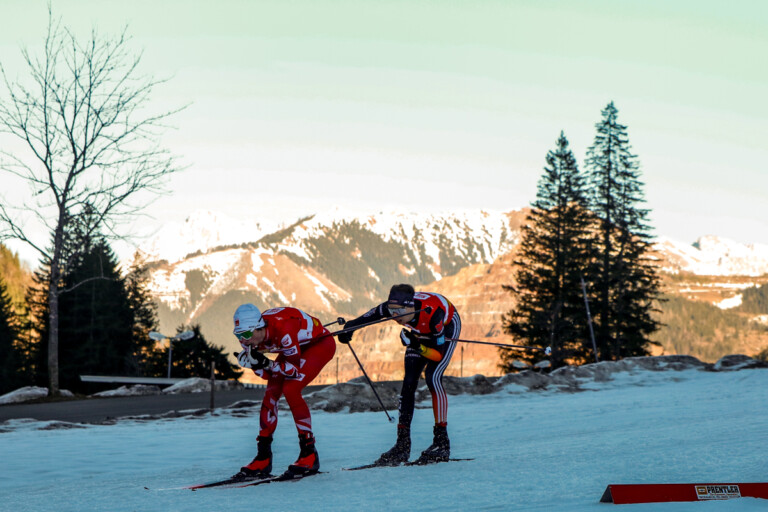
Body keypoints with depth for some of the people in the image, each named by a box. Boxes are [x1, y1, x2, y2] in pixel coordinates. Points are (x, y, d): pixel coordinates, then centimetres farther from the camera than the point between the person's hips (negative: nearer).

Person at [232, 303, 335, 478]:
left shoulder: (282, 329, -39)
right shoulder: (250, 340, -18)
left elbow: (295, 369, -32)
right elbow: (267, 375, -10)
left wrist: (266, 363, -41)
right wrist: (255, 364, -29)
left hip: (321, 344, -7)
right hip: (296, 347, 7)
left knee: (290, 389, -24)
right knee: (270, 394, -6)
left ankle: (309, 454, -14)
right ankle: (263, 458, 1)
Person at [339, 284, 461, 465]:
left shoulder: (432, 312, -43)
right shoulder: (392, 307, -31)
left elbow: (439, 355, -38)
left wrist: (419, 347, -52)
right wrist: (349, 326, -17)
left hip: (447, 328, -5)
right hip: (421, 334, 5)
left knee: (433, 377, -23)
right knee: (409, 382, -5)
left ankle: (442, 442, -16)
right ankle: (402, 445, -2)